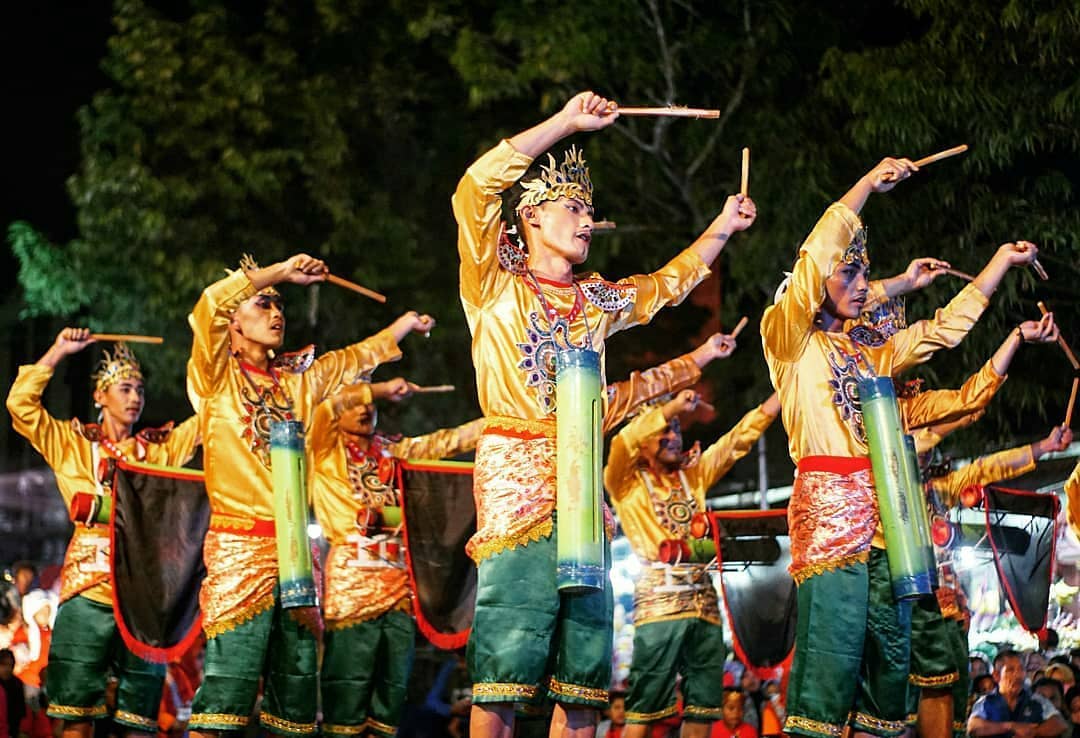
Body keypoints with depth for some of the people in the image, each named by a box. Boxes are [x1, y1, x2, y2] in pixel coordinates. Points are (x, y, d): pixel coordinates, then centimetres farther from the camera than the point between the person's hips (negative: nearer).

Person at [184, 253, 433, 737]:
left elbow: (359, 357, 34)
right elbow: (212, 302, -12)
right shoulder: (216, 376, 3)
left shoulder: (299, 380, 19)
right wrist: (282, 272, -7)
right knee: (225, 692, -13)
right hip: (238, 549, -6)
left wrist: (406, 323, 34)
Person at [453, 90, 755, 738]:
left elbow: (668, 284, 38)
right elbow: (475, 189, -9)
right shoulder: (495, 286, 5)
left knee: (584, 674, 3)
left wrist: (721, 229, 28)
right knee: (507, 667, -14)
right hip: (517, 480, -6)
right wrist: (566, 122, -8)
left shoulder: (596, 301, 22)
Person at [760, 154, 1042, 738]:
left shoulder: (871, 351, 22)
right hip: (829, 509, -7)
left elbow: (946, 328, 29)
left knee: (890, 651, 4)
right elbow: (813, 260, -9)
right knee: (832, 650, -14)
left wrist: (1003, 260, 30)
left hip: (884, 514, 7)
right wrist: (869, 183, -4)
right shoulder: (791, 341, 3)